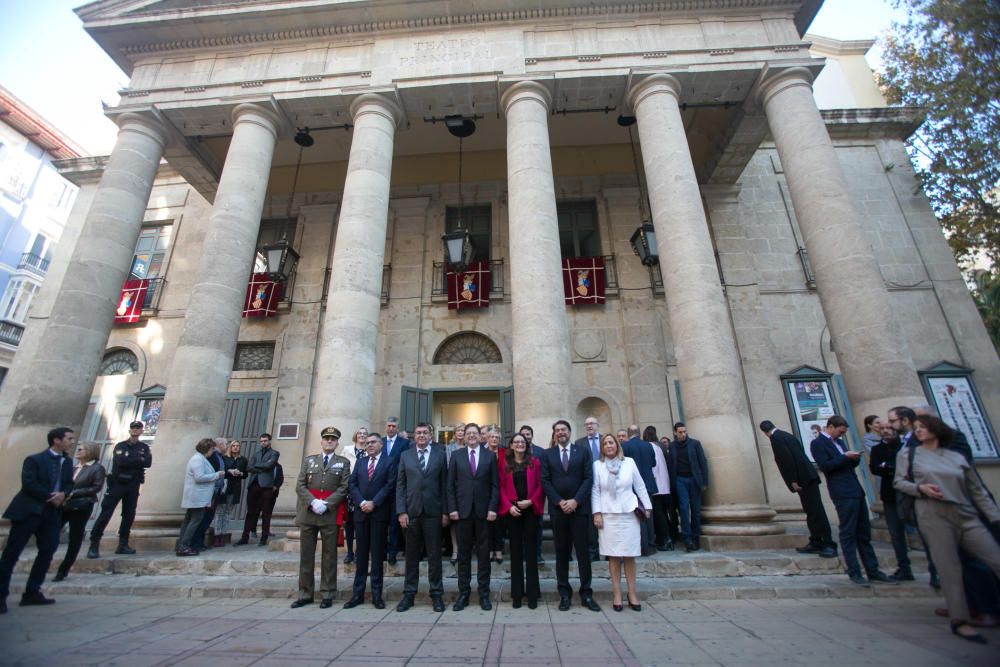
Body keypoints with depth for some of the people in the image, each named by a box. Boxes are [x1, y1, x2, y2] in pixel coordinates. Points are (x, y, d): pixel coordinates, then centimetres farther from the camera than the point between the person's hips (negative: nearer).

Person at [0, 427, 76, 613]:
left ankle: (32, 593, 14)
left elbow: (69, 483, 11)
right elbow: (28, 484, -15)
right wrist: (50, 497, -15)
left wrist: (63, 494, -10)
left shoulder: (67, 462, 13)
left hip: (52, 512, 6)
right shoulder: (34, 459, -6)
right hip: (28, 511, -6)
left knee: (47, 551, 4)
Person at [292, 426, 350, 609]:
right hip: (308, 513, 2)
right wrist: (313, 502, -11)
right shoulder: (308, 460, 13)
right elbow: (300, 485, 4)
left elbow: (343, 488, -3)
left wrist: (326, 504, -15)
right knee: (306, 555, 8)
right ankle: (305, 594, 20)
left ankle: (327, 595, 14)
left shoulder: (343, 463, 6)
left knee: (329, 556, 4)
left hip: (330, 515, -2)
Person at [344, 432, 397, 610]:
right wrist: (361, 503, -9)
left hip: (379, 513, -3)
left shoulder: (389, 461, 1)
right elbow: (352, 485, 5)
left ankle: (377, 594, 11)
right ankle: (358, 593, 17)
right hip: (361, 512, 3)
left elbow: (390, 485, -7)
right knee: (361, 554, 9)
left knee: (377, 554, 3)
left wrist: (373, 503, -13)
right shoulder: (360, 463, 14)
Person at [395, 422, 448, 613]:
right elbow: (400, 485, 4)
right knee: (411, 555, 12)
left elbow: (444, 484, 1)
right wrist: (401, 511, -4)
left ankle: (437, 594, 20)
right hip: (411, 511, 1)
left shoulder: (440, 454, 2)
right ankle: (409, 594, 25)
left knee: (434, 555, 7)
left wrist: (445, 512, -3)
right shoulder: (405, 455, 7)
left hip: (433, 511, -1)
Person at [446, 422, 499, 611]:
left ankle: (484, 594, 19)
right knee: (464, 553, 8)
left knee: (483, 554, 7)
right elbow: (450, 485, 4)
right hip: (463, 510, 0)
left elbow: (495, 485, 1)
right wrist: (452, 508, -3)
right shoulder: (456, 456, 5)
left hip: (483, 510, 0)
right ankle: (463, 593, 20)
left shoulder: (490, 456, 4)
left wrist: (492, 508, -7)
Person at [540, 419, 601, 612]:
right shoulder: (547, 454, 7)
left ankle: (586, 594, 15)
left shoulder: (583, 451, 5)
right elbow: (545, 481, 1)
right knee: (561, 552, 8)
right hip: (557, 508, 1)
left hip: (579, 507, 0)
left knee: (583, 551, 4)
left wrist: (575, 501, -11)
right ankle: (564, 594, 17)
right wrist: (560, 502, -9)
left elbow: (588, 478, -1)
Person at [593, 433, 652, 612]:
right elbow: (595, 490, -1)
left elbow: (640, 486, 7)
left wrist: (647, 507, 7)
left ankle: (632, 594, 16)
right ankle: (617, 594, 13)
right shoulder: (597, 465, -1)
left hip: (629, 514, 1)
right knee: (613, 555, 4)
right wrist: (597, 513, -6)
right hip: (608, 515, -1)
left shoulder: (629, 462, 2)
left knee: (629, 554, 4)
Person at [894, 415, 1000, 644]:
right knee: (950, 569, -7)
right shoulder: (908, 454, 9)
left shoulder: (957, 457, 15)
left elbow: (978, 490, 15)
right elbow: (899, 482, 6)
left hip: (968, 517, 3)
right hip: (934, 517, -3)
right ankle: (960, 621, 2)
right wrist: (920, 488, -12)